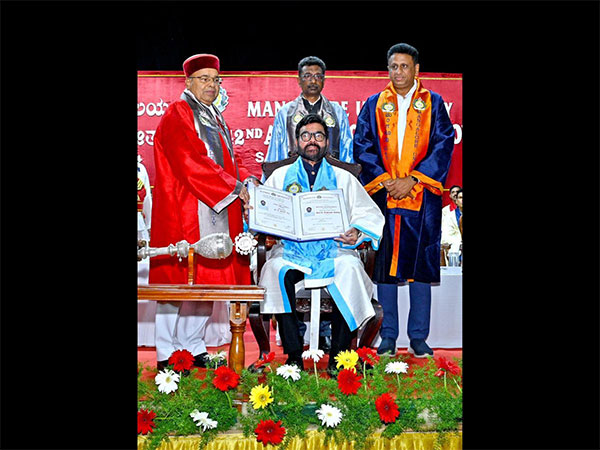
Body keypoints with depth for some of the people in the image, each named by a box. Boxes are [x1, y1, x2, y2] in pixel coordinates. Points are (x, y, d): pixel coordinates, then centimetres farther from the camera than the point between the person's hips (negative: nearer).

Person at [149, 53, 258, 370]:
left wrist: (246, 180, -1)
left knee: (208, 280, 7)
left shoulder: (216, 119, 22)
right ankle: (168, 355, 3)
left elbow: (228, 162, 19)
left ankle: (194, 348, 17)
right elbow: (192, 163, -16)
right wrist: (234, 187, -16)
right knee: (179, 281, -6)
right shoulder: (176, 116, -4)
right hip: (184, 212, -8)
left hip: (217, 211, 8)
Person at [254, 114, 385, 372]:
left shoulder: (344, 179, 19)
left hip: (334, 250, 0)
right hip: (291, 250, 0)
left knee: (348, 269, -34)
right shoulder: (280, 176, 20)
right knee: (280, 271, -34)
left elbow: (370, 213, 12)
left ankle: (338, 356, -24)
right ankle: (293, 355, -26)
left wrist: (357, 232, -9)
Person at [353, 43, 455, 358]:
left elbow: (444, 145, 0)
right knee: (384, 265, 2)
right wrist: (384, 179, -9)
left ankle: (418, 337, 11)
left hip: (422, 198, -1)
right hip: (383, 196, 1)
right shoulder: (374, 105, 11)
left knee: (421, 264, 1)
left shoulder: (433, 104, 9)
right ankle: (388, 336, 11)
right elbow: (362, 146, 4)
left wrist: (413, 180, -10)